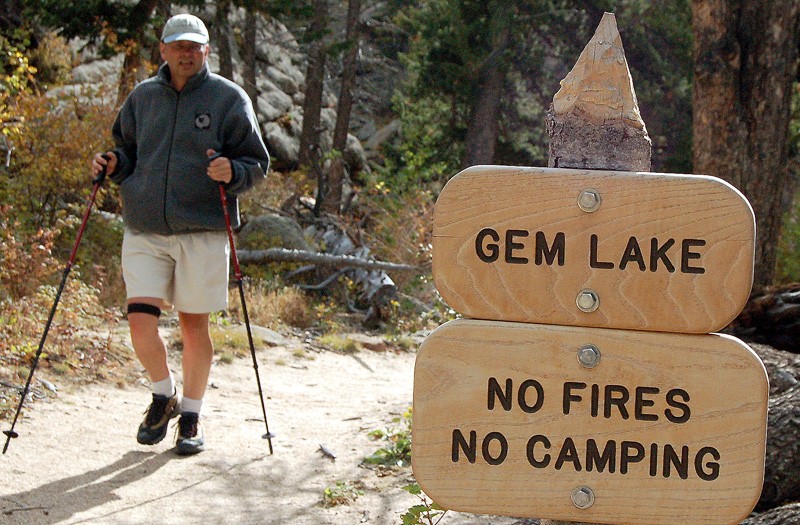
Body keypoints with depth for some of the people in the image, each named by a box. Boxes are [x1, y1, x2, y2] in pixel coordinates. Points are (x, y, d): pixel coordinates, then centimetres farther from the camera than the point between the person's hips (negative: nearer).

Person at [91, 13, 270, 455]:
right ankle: (163, 395, 20)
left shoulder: (228, 99, 1)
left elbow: (257, 164, 2)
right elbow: (129, 152, 22)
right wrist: (113, 164, 0)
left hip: (202, 232, -2)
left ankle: (191, 416, 20)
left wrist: (232, 173, -19)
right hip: (144, 231, 2)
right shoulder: (142, 97, 11)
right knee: (140, 320, -7)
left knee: (194, 325, 4)